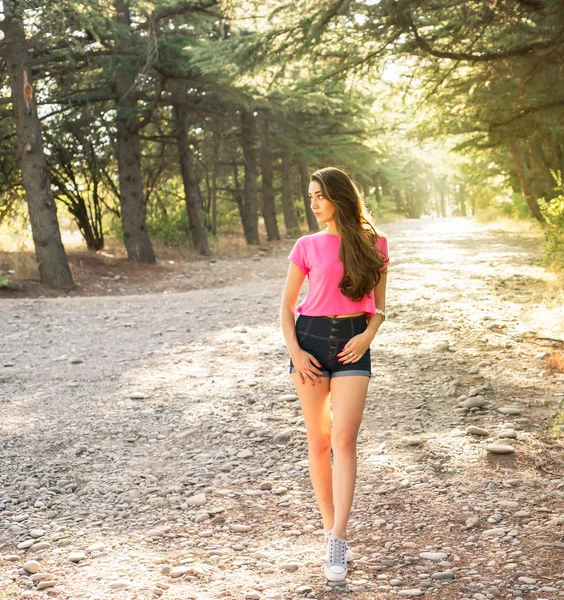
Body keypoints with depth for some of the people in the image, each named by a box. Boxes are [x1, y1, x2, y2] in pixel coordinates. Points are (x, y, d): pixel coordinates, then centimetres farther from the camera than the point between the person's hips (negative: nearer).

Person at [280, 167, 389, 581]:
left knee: (343, 439, -13)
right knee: (318, 441, 4)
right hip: (311, 339, 1)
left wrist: (368, 335, -8)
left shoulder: (374, 244, 5)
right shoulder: (307, 247, 5)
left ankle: (337, 543, -15)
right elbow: (287, 305, 8)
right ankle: (332, 529, 17)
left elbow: (379, 304, 11)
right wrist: (293, 350, -5)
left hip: (352, 344, -1)